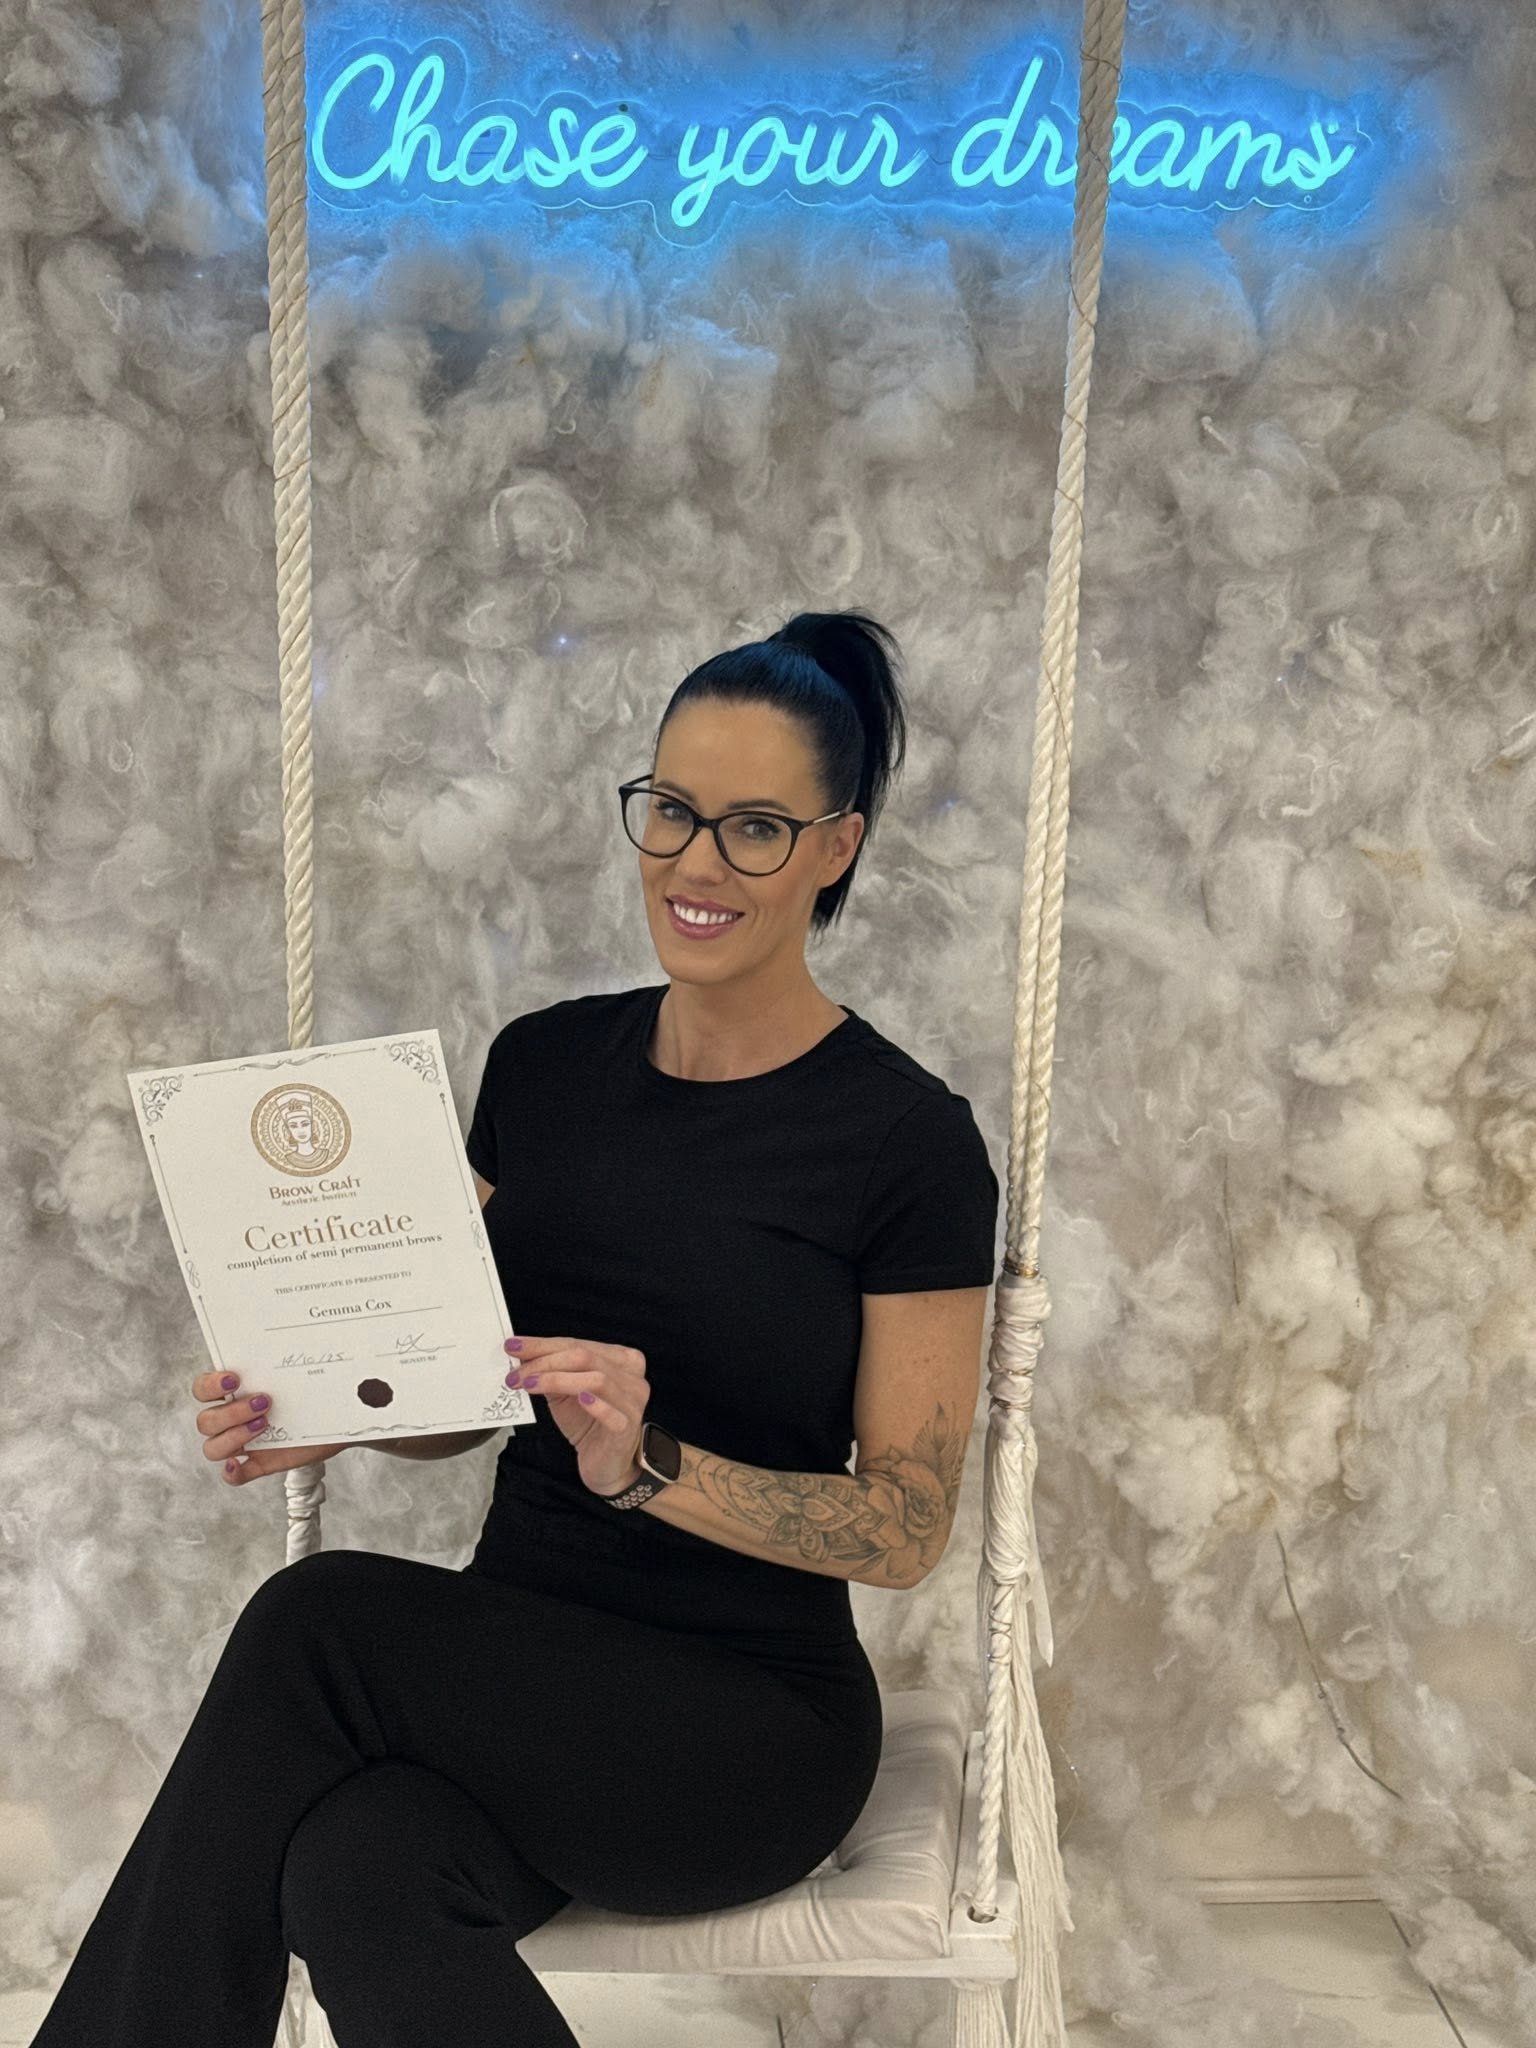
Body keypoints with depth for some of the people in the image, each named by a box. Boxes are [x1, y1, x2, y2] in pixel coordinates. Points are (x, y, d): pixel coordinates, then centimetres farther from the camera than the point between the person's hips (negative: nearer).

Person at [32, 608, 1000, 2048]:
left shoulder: (909, 1142, -11)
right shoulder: (542, 1064, 4)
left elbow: (907, 1528, -10)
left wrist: (646, 1466, -25)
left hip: (747, 1721, -3)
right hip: (514, 1681, 4)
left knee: (315, 1625, -26)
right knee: (355, 1871, -31)